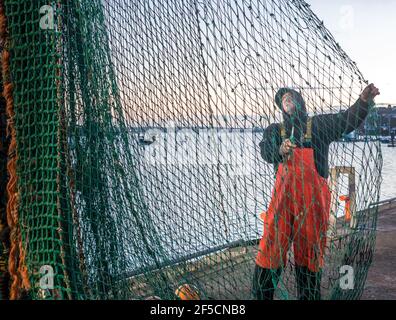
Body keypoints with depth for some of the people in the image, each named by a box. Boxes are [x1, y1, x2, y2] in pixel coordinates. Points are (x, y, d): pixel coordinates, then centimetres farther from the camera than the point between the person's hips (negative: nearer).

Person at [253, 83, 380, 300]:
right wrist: (281, 150, -30)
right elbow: (266, 151, -7)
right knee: (271, 247, -2)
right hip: (283, 195, 1)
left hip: (313, 197, 0)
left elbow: (347, 121, -5)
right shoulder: (275, 130, 13)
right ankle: (261, 295, 10)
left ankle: (308, 296, 21)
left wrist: (364, 101, -23)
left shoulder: (319, 125, 10)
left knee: (309, 252, 7)